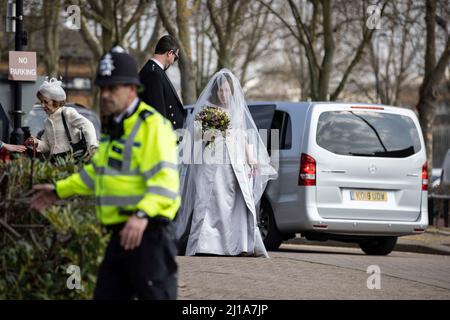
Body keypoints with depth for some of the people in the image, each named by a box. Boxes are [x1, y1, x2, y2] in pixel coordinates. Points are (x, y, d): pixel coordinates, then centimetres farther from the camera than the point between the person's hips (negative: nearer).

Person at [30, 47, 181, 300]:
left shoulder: (152, 125, -15)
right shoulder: (114, 127, 17)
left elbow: (165, 180, -26)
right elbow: (100, 171, 31)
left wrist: (142, 214, -40)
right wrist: (60, 191, 31)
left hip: (149, 232, -10)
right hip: (121, 233, 10)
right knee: (107, 295, 14)